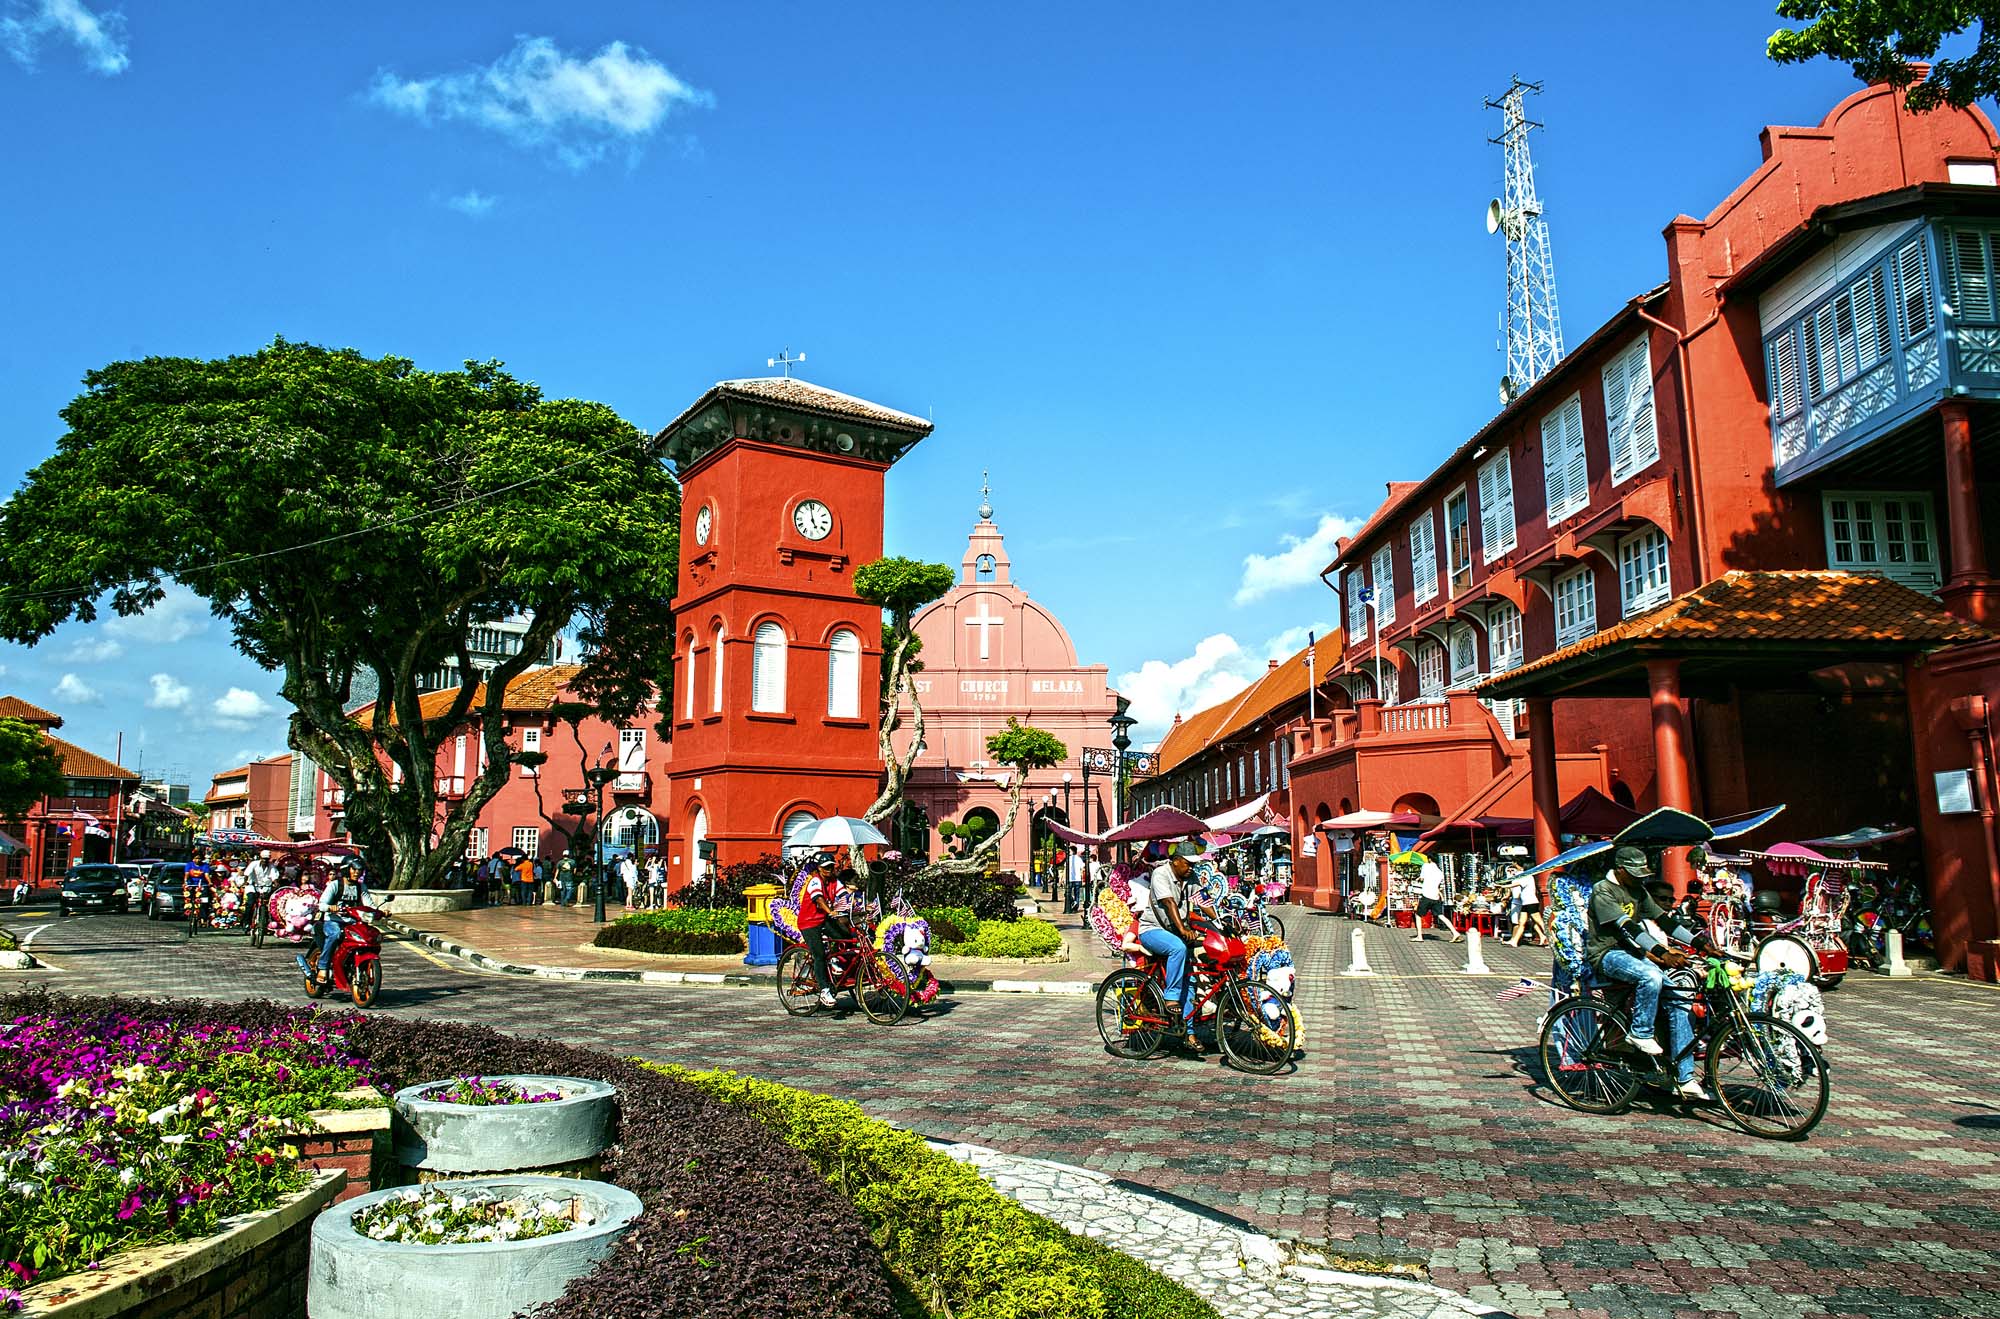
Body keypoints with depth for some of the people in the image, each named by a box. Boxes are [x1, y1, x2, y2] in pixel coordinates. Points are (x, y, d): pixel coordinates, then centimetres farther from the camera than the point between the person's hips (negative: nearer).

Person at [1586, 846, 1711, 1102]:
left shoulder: (1638, 891, 12)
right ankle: (1640, 1033, -14)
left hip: (1632, 954, 8)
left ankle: (1685, 1080, -7)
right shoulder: (1602, 891, -13)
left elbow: (1662, 919, 6)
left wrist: (1698, 941, -8)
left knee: (1680, 1001, -9)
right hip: (1607, 954, -8)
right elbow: (1626, 927, -25)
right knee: (1651, 976, -37)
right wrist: (1661, 952, -36)